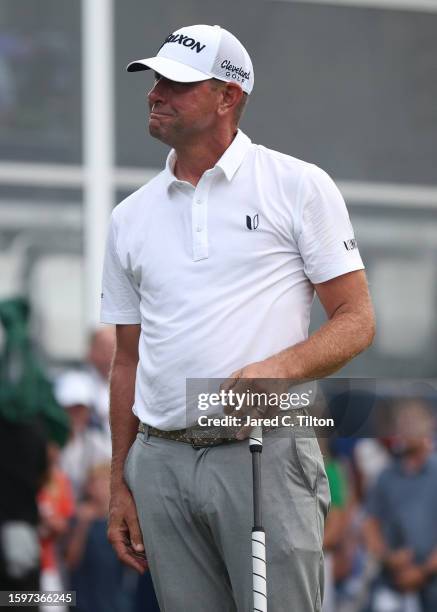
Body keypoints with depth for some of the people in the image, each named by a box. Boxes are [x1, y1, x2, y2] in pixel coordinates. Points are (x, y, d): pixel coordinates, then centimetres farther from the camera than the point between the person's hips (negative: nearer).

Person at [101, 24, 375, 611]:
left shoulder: (300, 187, 2)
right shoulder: (131, 217, 15)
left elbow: (356, 320, -1)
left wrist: (277, 369, -19)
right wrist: (119, 487, 13)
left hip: (266, 455, -4)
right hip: (160, 463, 4)